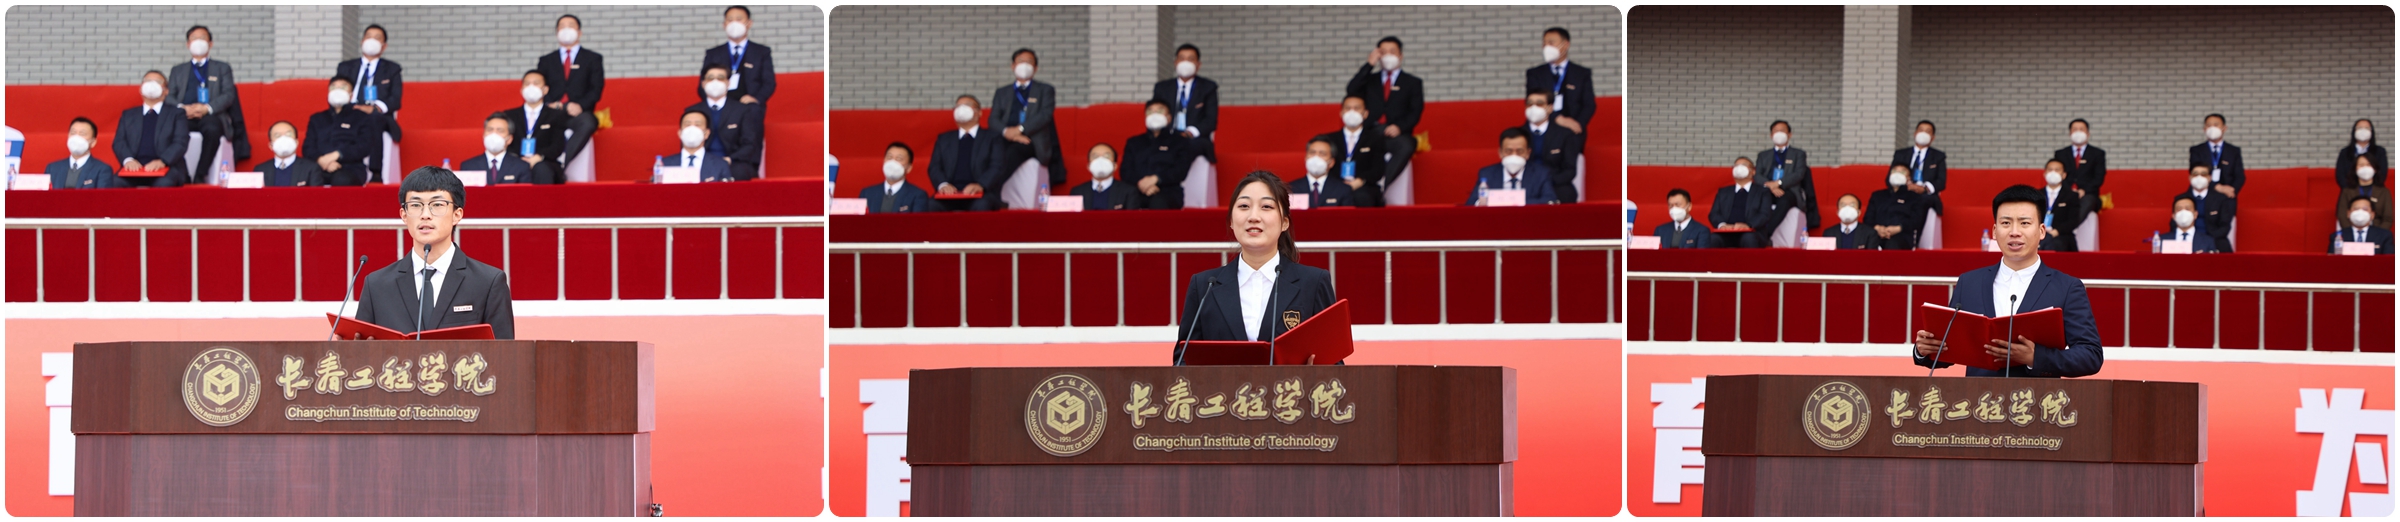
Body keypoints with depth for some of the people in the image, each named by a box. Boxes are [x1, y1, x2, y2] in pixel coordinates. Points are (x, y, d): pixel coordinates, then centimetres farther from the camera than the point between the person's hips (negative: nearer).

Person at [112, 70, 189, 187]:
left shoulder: (176, 114, 16)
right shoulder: (128, 115, 23)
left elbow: (180, 143, 2)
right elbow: (119, 142, 11)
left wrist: (162, 161, -18)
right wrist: (128, 159, -13)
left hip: (166, 168, -2)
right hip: (135, 169, 2)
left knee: (163, 184, -38)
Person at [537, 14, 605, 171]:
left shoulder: (592, 59, 18)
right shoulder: (546, 61, 24)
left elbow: (596, 90, 6)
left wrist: (580, 106, -15)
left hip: (578, 116, -1)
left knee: (588, 122, -40)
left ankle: (560, 163, -46)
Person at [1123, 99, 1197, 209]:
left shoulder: (1179, 141, 18)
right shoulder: (1133, 142, 26)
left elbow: (1181, 171, 3)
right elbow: (1125, 171, 13)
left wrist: (1156, 179, -13)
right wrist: (1141, 183, -10)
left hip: (1168, 191, -2)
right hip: (1138, 191, 2)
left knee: (1158, 203, -40)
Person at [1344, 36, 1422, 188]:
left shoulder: (1413, 83, 21)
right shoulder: (1370, 79, 26)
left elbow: (1416, 111, 7)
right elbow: (1352, 91, 6)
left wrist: (1399, 127, -13)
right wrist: (1369, 65, 5)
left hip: (1396, 135, -1)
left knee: (1406, 146, -39)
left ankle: (1380, 186, -42)